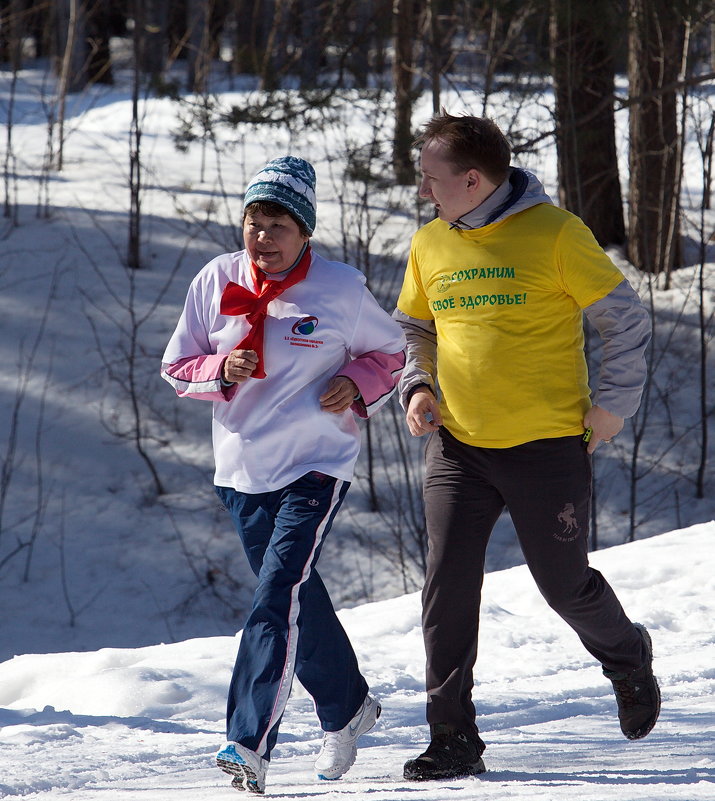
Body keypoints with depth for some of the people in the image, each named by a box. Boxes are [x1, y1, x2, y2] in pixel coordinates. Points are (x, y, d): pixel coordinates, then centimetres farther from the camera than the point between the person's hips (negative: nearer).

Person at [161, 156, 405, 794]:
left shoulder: (340, 289, -6)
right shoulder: (218, 282, 1)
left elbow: (392, 352, 10)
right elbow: (177, 367, 7)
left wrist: (357, 385, -10)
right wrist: (222, 371, -13)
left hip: (316, 466, -4)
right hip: (242, 469, 4)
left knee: (278, 595, -19)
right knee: (300, 600, 17)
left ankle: (249, 743, -26)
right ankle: (347, 709, 39)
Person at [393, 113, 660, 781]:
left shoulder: (554, 233, -9)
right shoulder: (429, 247, 5)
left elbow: (625, 318, -3)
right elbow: (411, 330, 20)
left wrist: (613, 403, -8)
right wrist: (416, 388, 3)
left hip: (548, 446, -4)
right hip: (458, 448, 4)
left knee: (566, 584, 6)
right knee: (448, 587, -6)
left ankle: (628, 660, 38)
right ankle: (453, 738, 0)